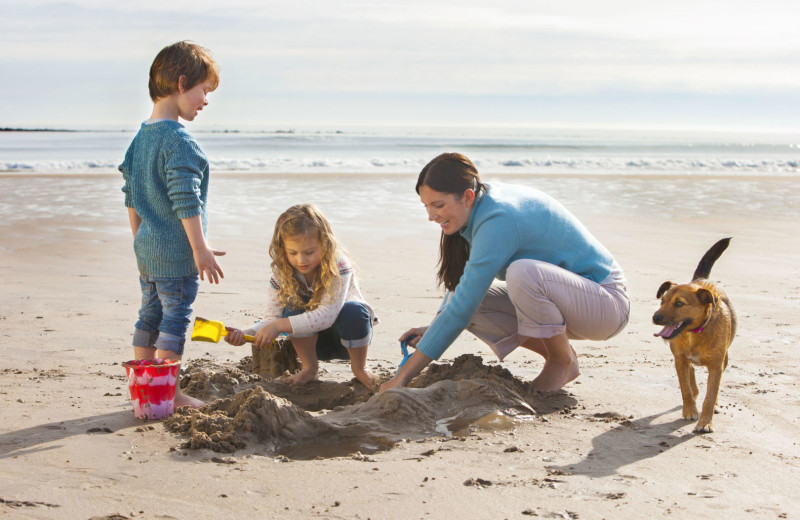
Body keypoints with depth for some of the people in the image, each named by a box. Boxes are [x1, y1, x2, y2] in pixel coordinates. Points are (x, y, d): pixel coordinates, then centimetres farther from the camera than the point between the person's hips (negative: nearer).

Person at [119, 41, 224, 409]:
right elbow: (185, 202, -22)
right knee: (176, 319, -1)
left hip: (146, 250, 9)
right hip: (176, 253, -9)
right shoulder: (178, 140, -17)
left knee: (150, 317, 14)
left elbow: (131, 199, 17)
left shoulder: (141, 137, 11)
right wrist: (200, 248, -17)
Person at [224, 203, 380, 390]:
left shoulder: (338, 266, -29)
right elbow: (272, 317, -16)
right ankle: (309, 368, -7)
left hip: (348, 334, -2)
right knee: (293, 310, -28)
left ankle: (359, 368, -9)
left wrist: (280, 325, -46)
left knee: (353, 310, -35)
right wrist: (245, 334, -37)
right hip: (314, 341, 2)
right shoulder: (281, 274, -16)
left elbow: (326, 315, -40)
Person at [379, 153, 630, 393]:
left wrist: (402, 377, -28)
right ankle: (553, 354, 5)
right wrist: (432, 328, -1)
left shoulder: (498, 222, -28)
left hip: (605, 303, -8)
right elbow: (461, 279, 15)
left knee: (522, 272, -35)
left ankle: (564, 362, -10)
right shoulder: (481, 204, -1)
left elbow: (460, 310, -30)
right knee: (467, 298, -8)